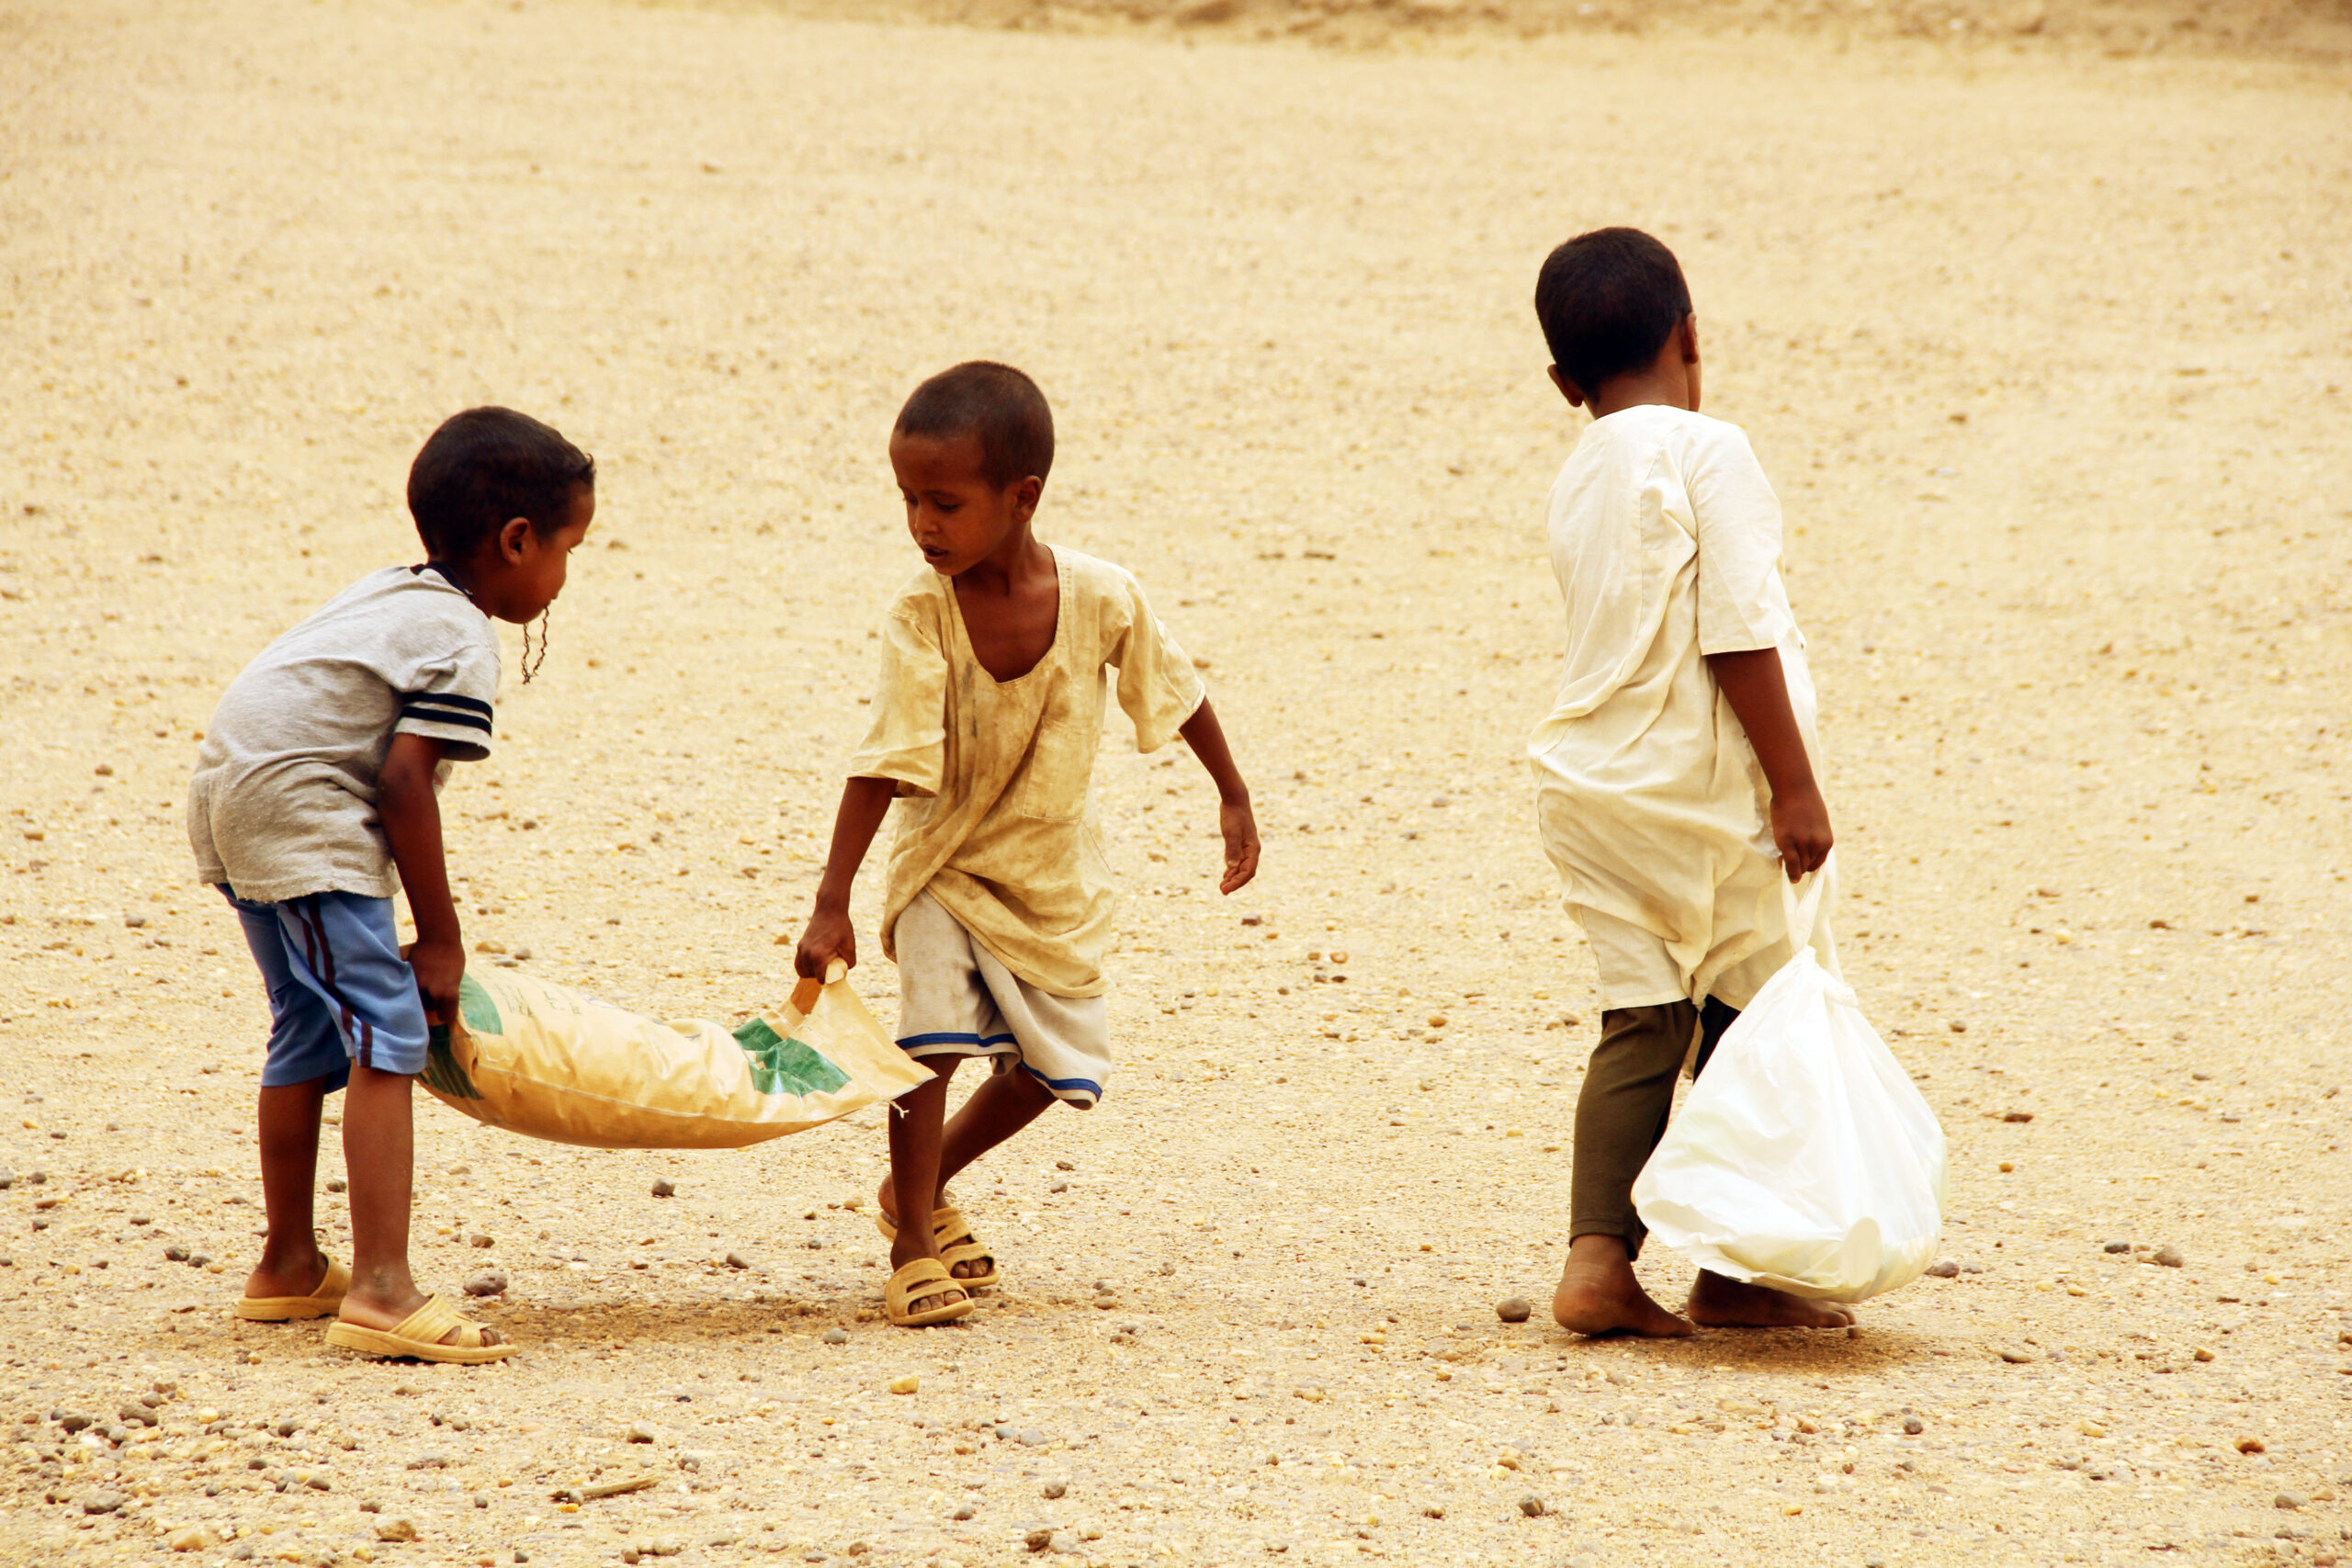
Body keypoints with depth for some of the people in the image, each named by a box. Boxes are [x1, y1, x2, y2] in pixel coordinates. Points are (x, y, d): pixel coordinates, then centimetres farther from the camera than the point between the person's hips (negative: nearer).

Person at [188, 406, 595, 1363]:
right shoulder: (461, 643, -8)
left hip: (229, 792, 10)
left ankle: (288, 1267, 35)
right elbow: (404, 783, -15)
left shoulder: (390, 597, 21)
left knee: (312, 1028, 23)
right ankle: (379, 1293, -23)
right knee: (387, 1034, -13)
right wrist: (440, 938, -7)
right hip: (301, 817, -10)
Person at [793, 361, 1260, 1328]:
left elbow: (1176, 692, -1)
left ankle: (923, 1189, 33)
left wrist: (1234, 798, 10)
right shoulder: (921, 617, -23)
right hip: (944, 868, -3)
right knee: (932, 1038, -20)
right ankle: (913, 1247, -8)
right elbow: (885, 767, -23)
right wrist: (832, 905, -26)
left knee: (1058, 1066, 9)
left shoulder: (1101, 597, -19)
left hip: (1055, 878, 3)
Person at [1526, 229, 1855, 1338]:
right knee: (1761, 1016, 6)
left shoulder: (1577, 481, 12)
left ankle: (1599, 1258, -4)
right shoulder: (1706, 452, -11)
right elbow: (1736, 633, -16)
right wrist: (1794, 785, -14)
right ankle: (1735, 1272, 10)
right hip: (1702, 788, -7)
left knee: (1642, 1025, 8)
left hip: (1590, 781, 7)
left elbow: (1627, 635, 14)